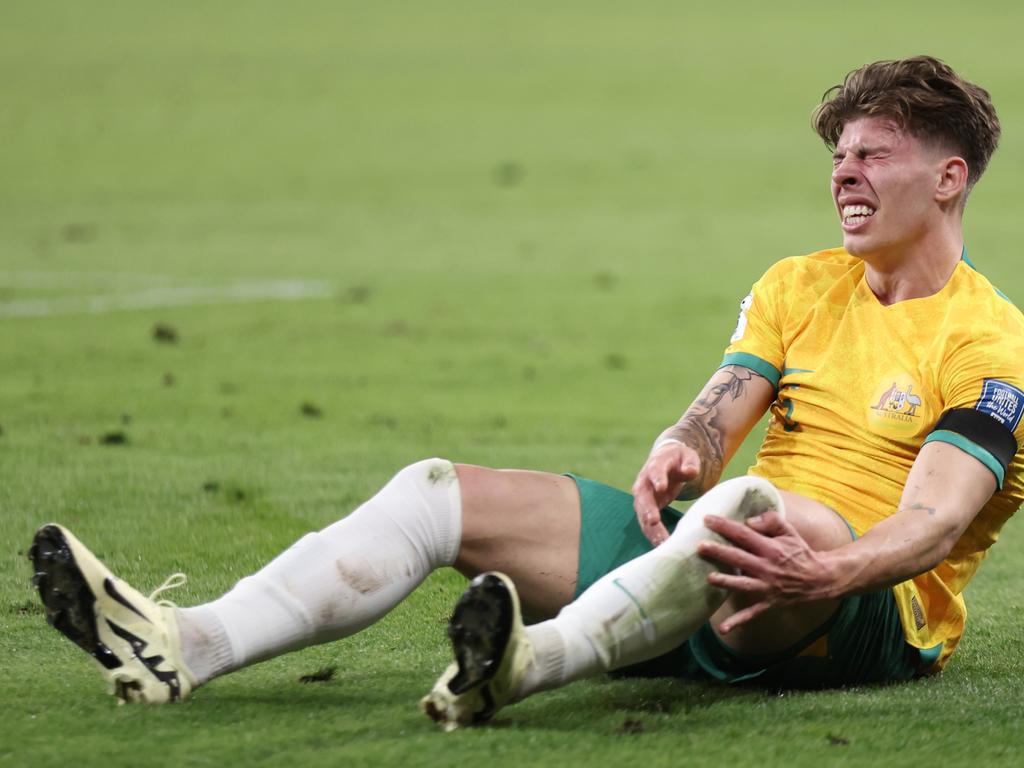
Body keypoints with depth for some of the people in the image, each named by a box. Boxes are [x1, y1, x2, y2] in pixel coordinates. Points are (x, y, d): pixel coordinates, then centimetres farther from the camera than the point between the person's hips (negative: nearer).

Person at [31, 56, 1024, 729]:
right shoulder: (799, 286, 19)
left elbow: (935, 520, -17)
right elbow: (717, 416, 7)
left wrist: (830, 570, -38)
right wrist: (677, 455, -19)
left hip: (872, 615, -7)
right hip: (702, 566, 7)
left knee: (750, 501, -41)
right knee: (439, 491, -9)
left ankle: (532, 657, -65)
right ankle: (191, 642, -30)